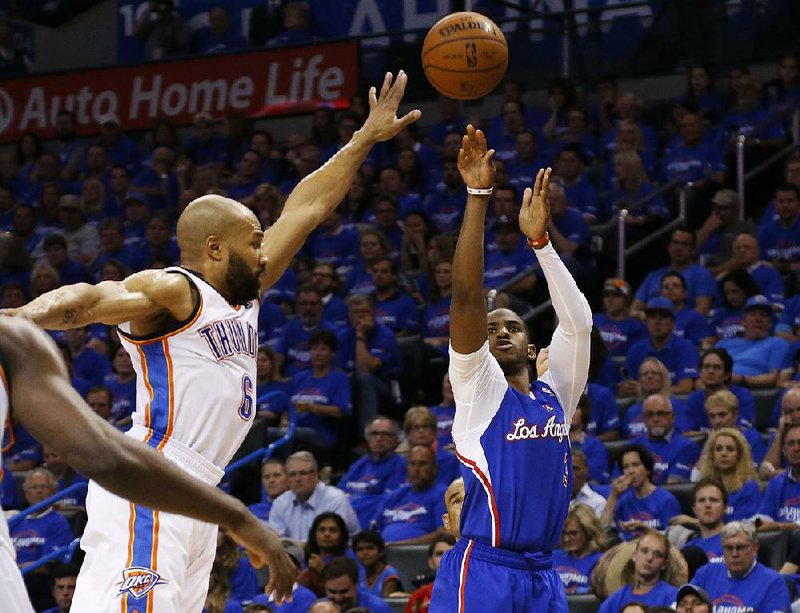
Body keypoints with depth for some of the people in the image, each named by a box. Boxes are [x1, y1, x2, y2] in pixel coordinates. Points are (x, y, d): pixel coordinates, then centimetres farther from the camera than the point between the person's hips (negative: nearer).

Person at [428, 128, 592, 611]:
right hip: (481, 571, -5)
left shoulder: (556, 393, 15)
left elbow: (578, 321, 4)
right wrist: (479, 195, -13)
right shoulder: (479, 388, 2)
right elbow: (467, 296, -8)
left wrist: (539, 239, -2)